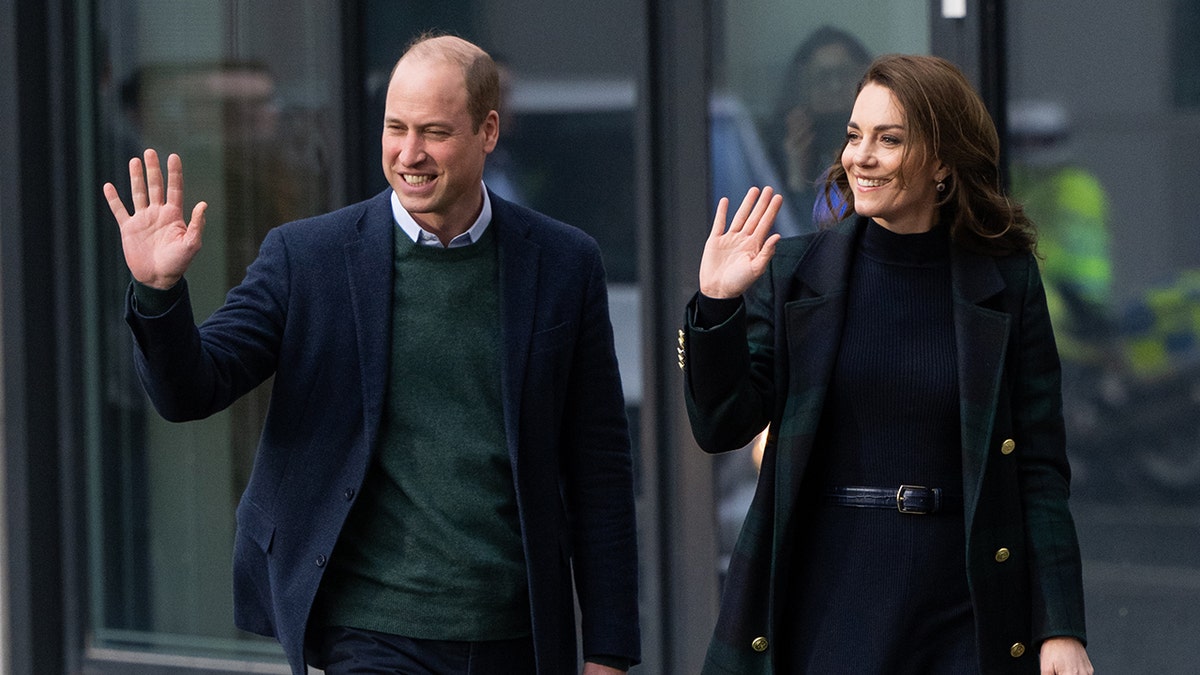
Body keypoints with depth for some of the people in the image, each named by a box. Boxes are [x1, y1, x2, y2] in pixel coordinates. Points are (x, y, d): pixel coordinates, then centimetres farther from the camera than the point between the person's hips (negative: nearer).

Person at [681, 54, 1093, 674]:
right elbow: (722, 428, -1)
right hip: (825, 602, 0)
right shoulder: (793, 271, 3)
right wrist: (717, 306, -15)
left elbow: (1040, 471, 1)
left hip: (962, 613, 0)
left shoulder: (1006, 283, 2)